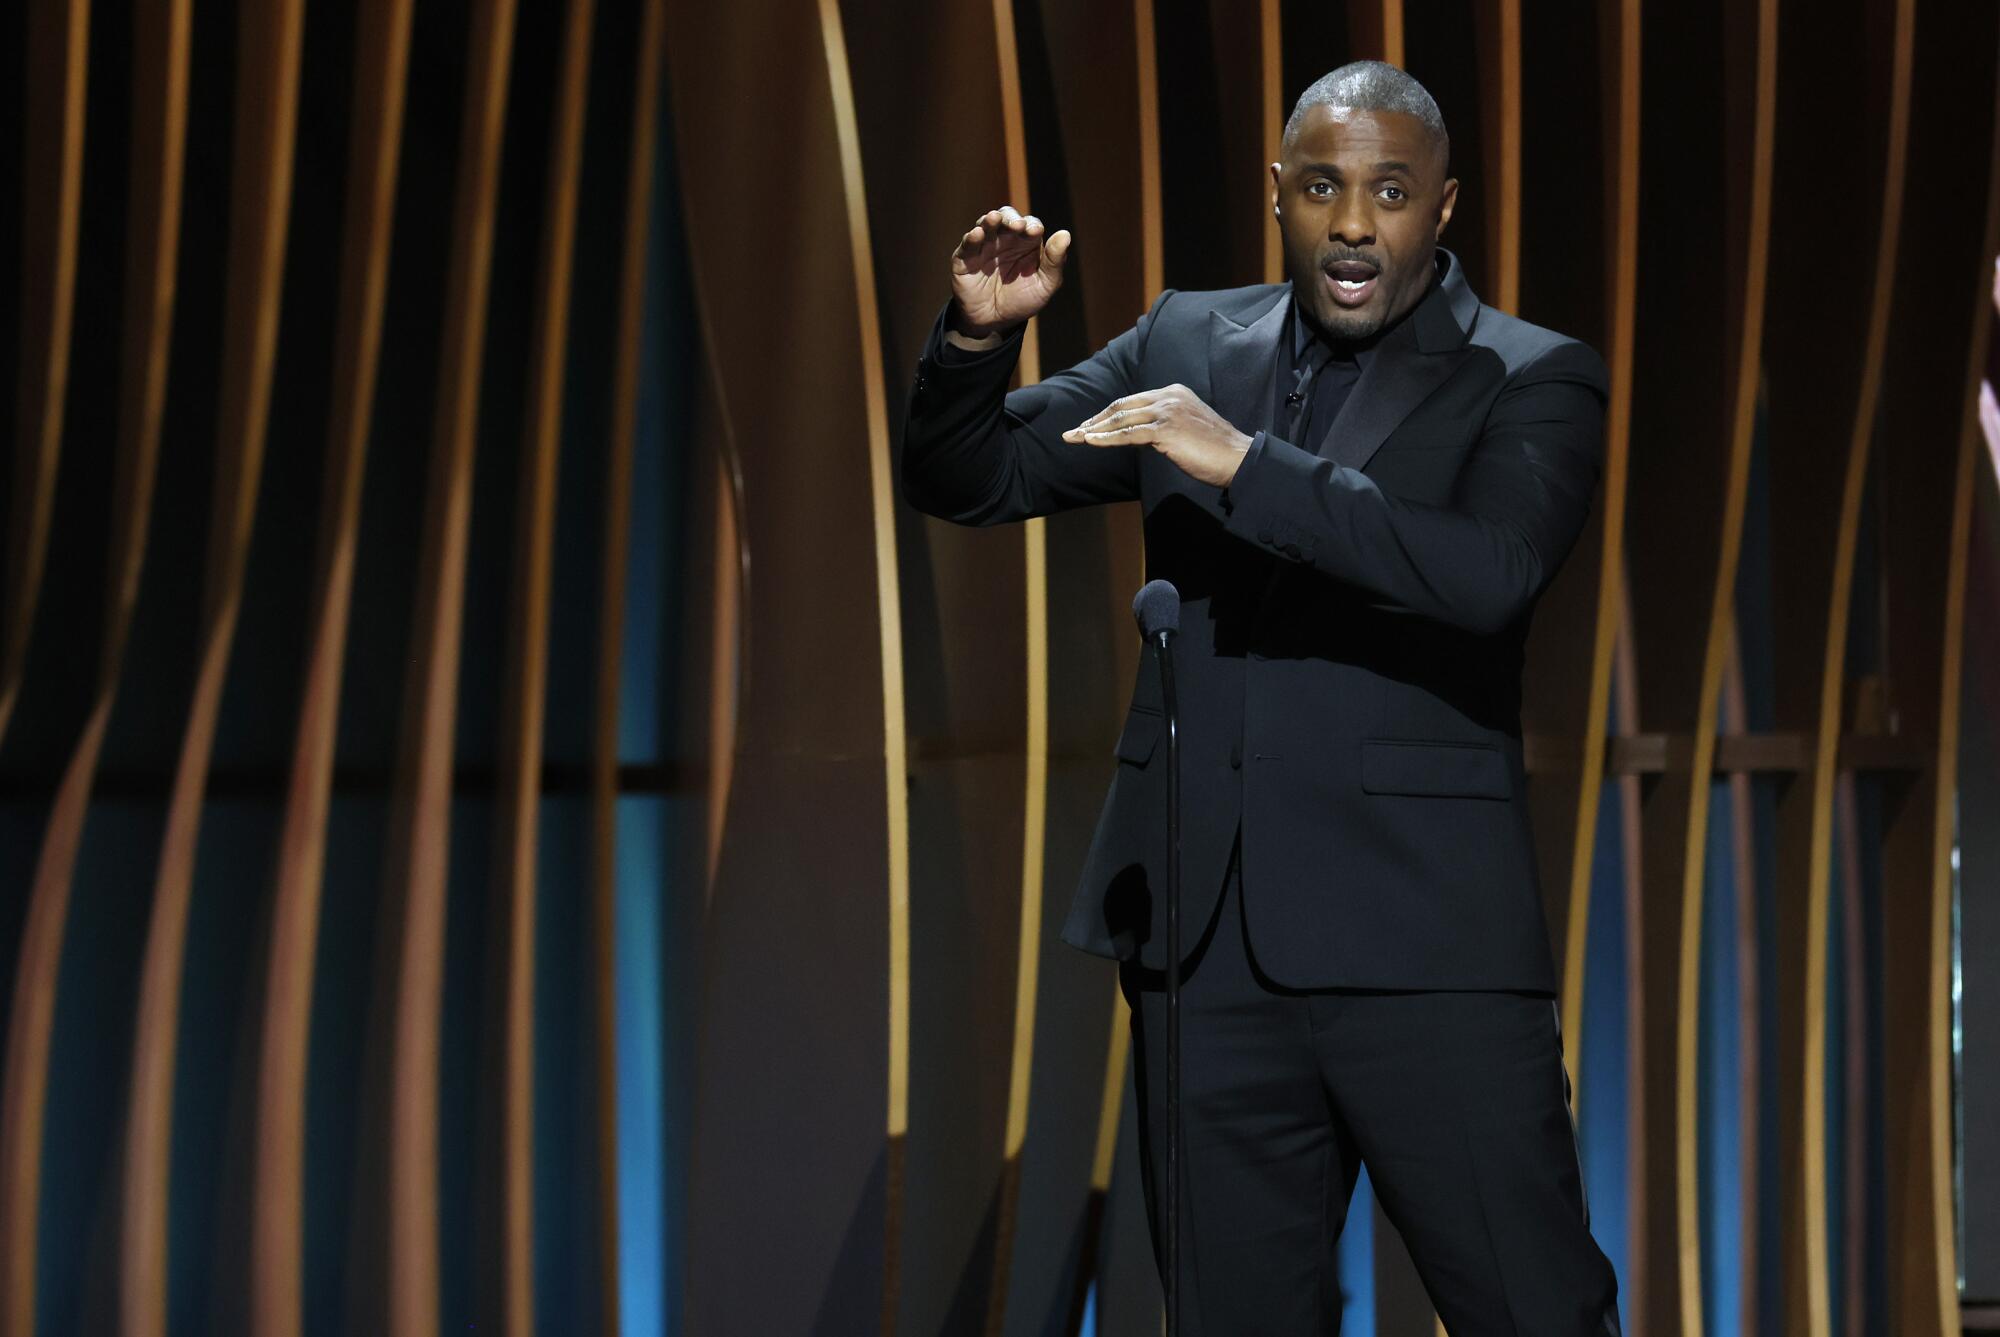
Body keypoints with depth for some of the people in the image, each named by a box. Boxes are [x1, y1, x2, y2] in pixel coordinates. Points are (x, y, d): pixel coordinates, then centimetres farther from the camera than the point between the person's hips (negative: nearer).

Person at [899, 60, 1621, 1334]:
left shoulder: (1534, 383, -1)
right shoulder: (1190, 345, 11)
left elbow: (1492, 570, -20)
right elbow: (966, 483, 12)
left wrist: (1250, 463, -24)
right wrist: (979, 335, -8)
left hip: (1424, 947, -4)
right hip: (1209, 944, 4)